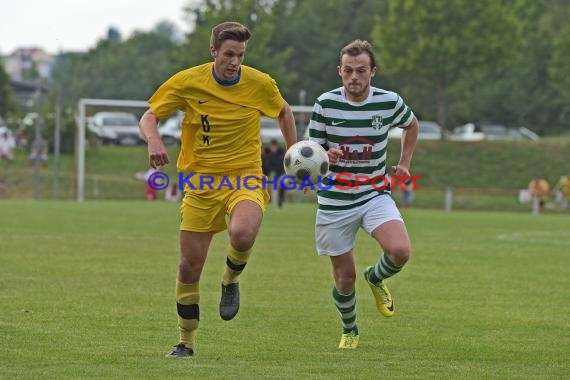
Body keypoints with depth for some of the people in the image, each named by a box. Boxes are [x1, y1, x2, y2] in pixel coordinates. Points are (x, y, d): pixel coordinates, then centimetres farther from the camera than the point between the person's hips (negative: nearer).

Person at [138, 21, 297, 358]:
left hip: (245, 178, -1)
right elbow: (149, 117, 1)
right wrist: (154, 139, -20)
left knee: (242, 233, -34)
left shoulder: (260, 84, -4)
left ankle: (231, 279, 2)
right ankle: (187, 340, 20)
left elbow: (284, 112, 16)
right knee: (189, 267, -1)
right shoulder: (187, 82, -6)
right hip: (201, 181, 1)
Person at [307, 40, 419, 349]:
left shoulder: (390, 101, -6)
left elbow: (411, 125, 18)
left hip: (375, 195, 1)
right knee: (344, 279, 5)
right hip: (334, 202, 0)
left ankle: (376, 278, 10)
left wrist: (404, 163, 9)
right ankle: (349, 331, 35)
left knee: (400, 251, -25)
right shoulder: (326, 103, -9)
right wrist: (326, 156, -27)